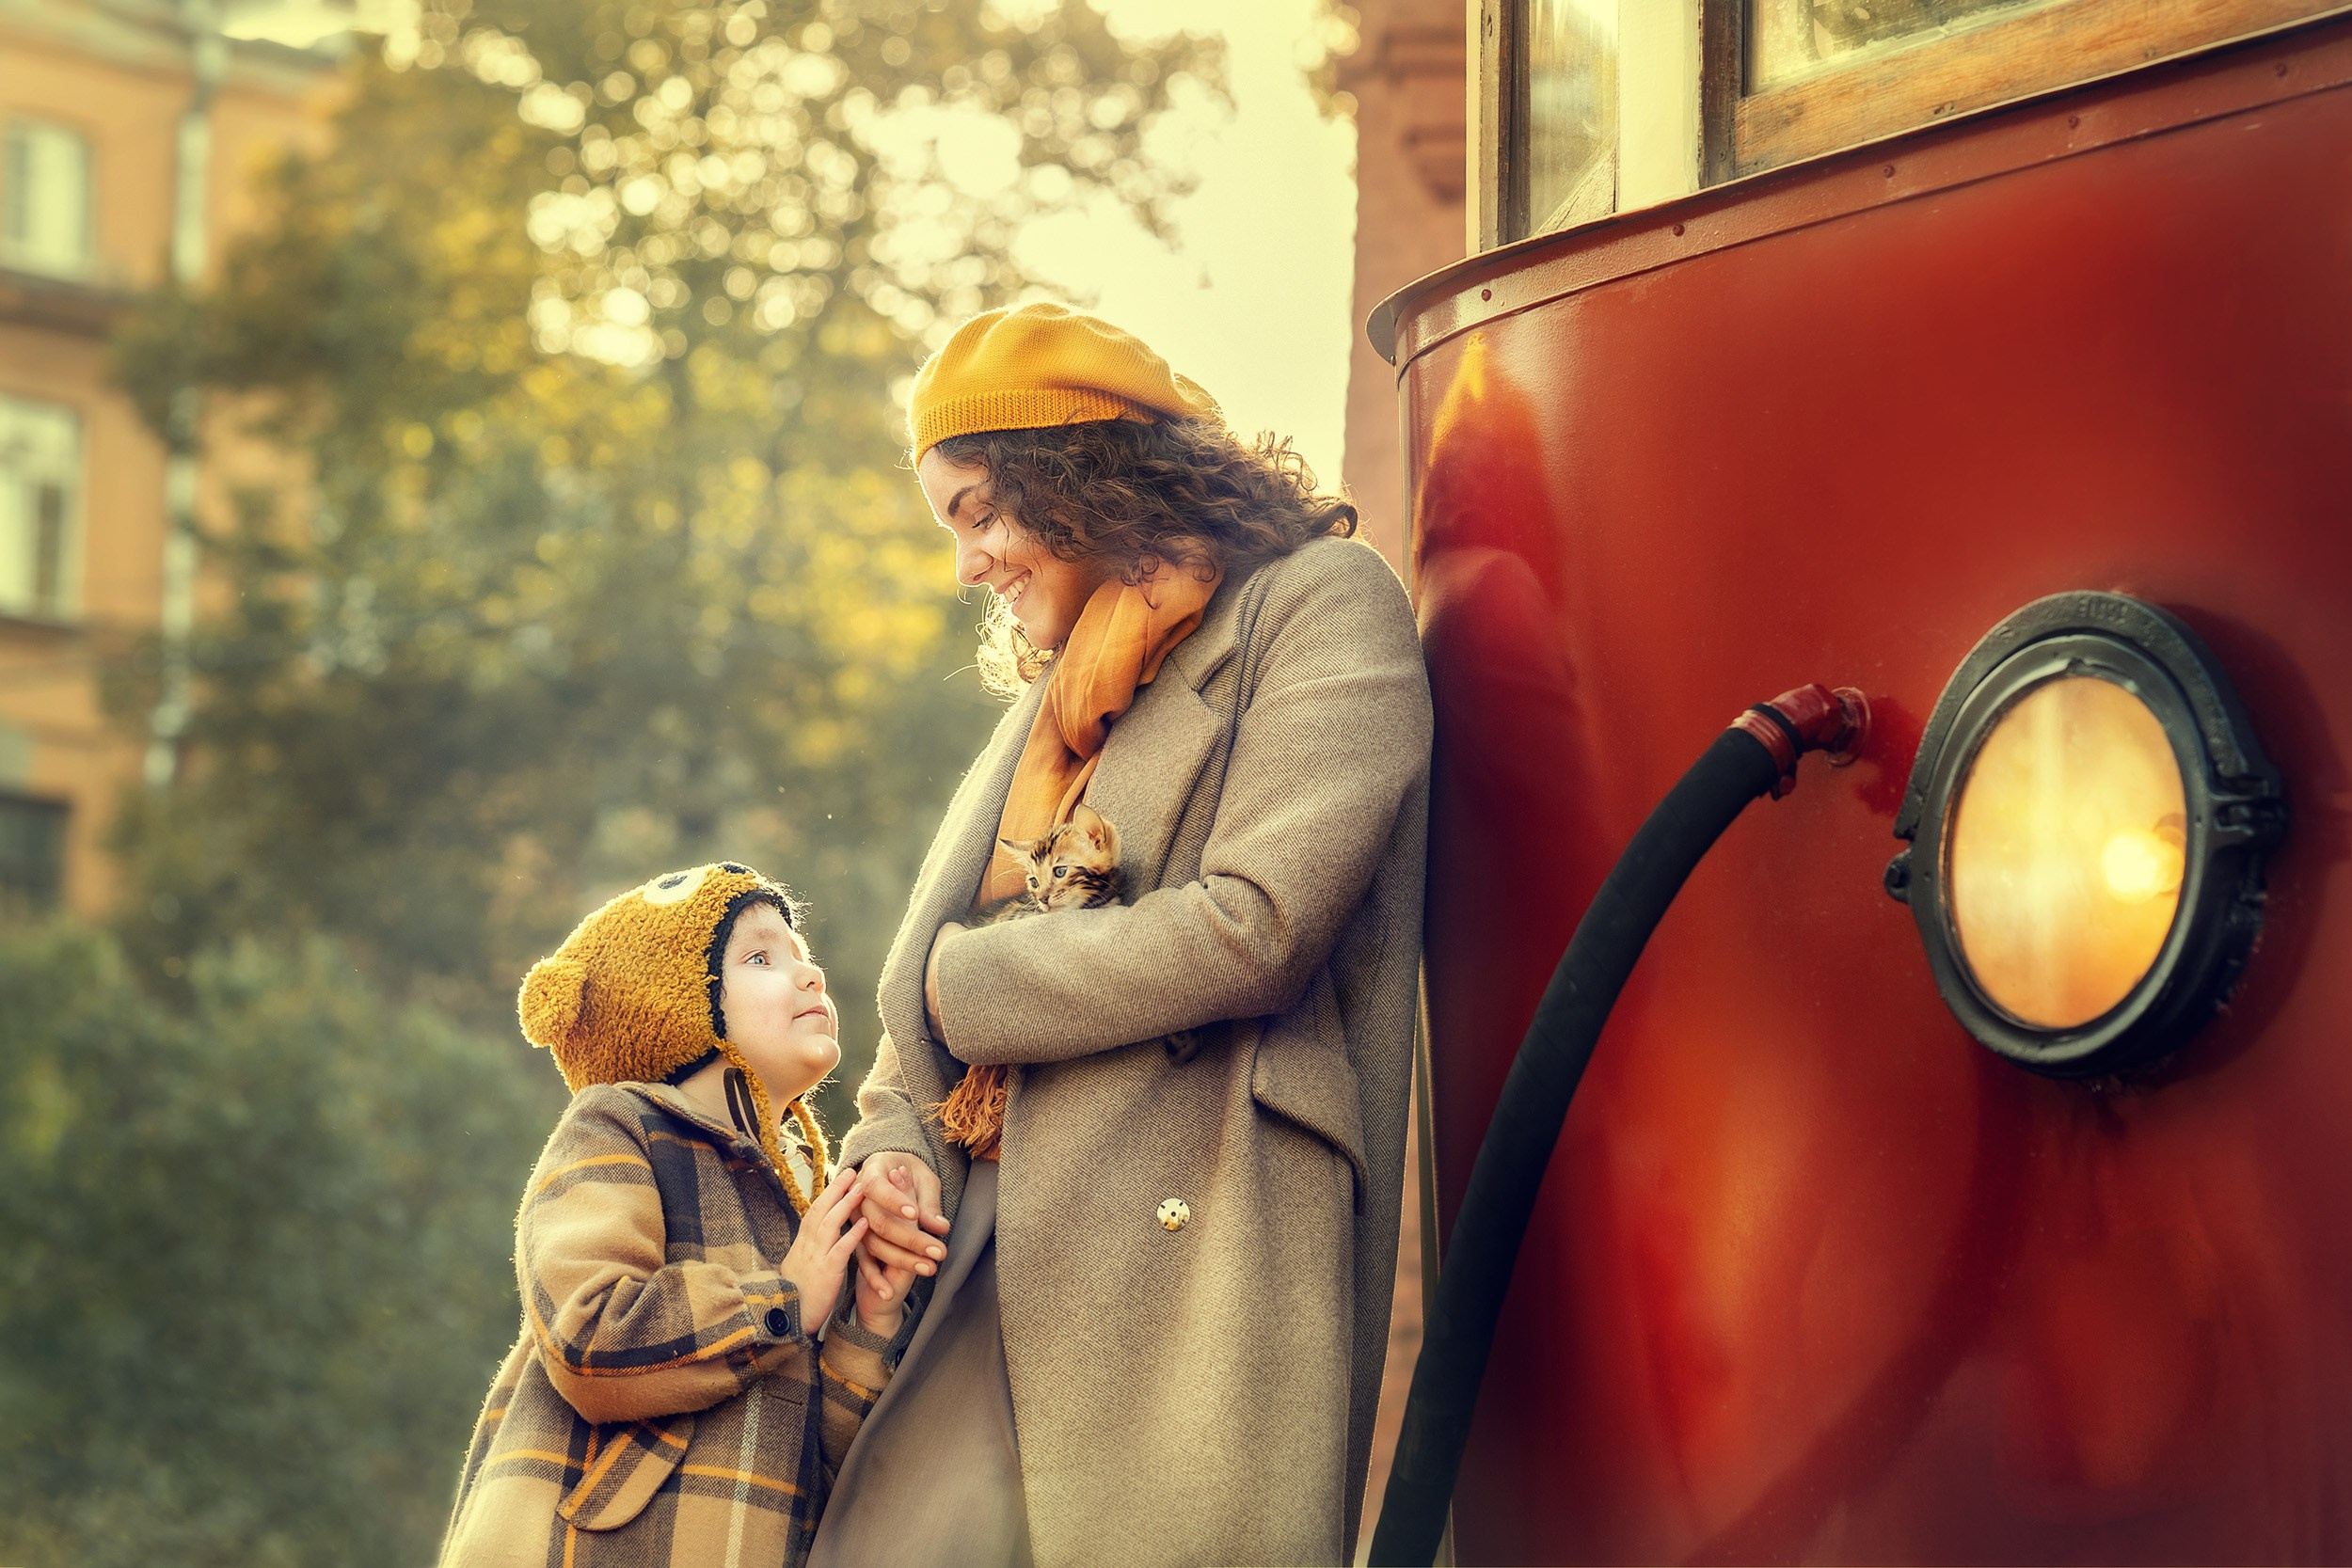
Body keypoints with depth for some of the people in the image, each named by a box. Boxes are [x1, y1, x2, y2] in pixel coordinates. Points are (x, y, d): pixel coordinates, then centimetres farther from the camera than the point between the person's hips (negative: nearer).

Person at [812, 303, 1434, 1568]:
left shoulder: (1319, 604, 3)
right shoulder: (1059, 704, 27)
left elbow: (1254, 929, -11)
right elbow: (922, 971, 27)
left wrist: (966, 982, 0)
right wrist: (892, 1138, 5)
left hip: (1193, 1274, -6)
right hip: (987, 1282, 7)